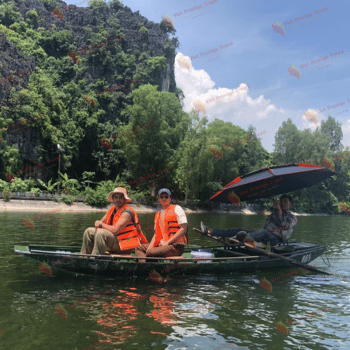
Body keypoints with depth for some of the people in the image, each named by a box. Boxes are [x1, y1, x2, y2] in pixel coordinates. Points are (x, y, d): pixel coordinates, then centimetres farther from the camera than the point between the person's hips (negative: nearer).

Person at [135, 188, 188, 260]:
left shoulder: (176, 209, 2)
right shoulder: (158, 215, 22)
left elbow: (183, 229, -9)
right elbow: (156, 234, 18)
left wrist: (167, 242, -13)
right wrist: (150, 247, -2)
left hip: (176, 246, -8)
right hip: (162, 245, 8)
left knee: (150, 253, -28)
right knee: (139, 248, 0)